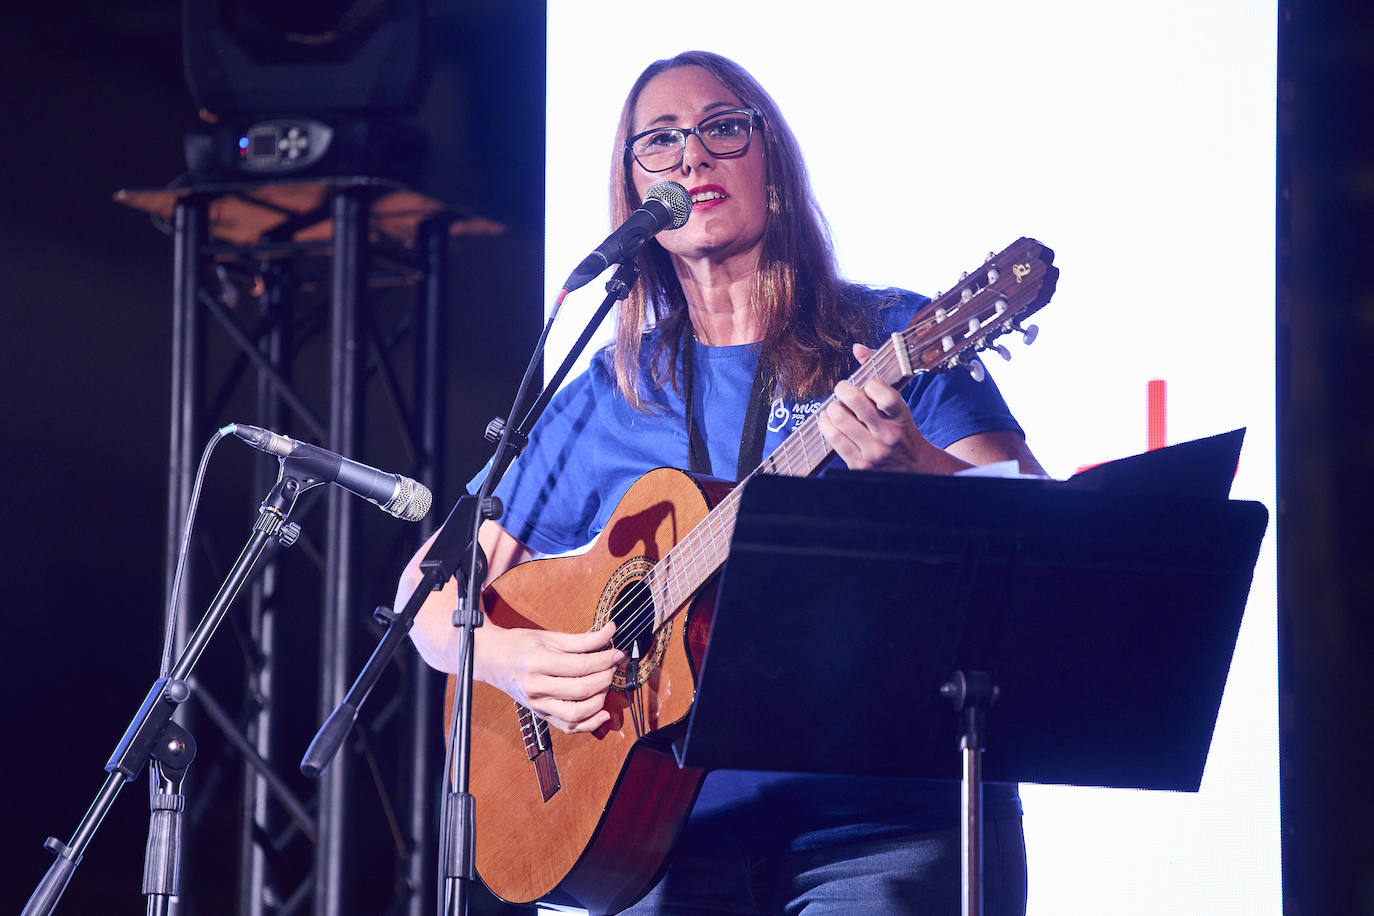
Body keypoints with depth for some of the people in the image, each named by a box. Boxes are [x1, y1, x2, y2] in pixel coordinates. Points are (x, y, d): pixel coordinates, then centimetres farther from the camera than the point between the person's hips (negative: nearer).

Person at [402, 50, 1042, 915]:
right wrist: (506, 656, -5)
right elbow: (434, 587, 16)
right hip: (686, 838, 3)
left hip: (897, 826, -3)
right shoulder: (607, 400, 13)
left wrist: (913, 465, -26)